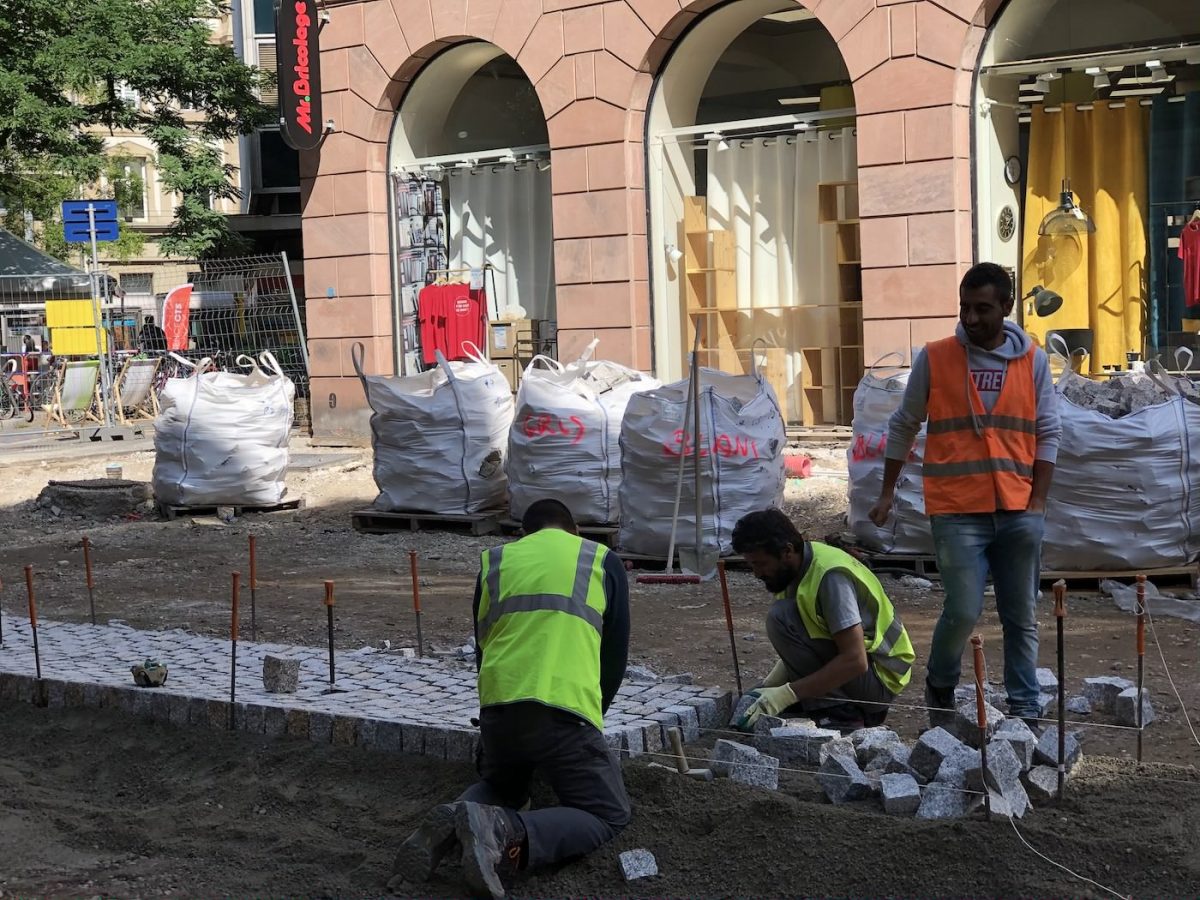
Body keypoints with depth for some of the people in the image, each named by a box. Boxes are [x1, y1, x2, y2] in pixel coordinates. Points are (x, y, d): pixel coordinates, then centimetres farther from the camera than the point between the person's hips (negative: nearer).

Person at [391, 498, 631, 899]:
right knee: (608, 814, 8)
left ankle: (455, 822, -5)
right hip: (567, 710, -4)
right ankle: (508, 834, -20)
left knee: (499, 789, 31)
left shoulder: (495, 561, 22)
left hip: (498, 705, 4)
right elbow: (616, 655, 18)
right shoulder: (603, 560, 16)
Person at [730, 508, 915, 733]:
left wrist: (787, 693, -30)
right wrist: (769, 685, -5)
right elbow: (798, 649, 11)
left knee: (781, 617, -22)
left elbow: (855, 661, -30)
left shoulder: (830, 575, -25)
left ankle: (839, 714, -17)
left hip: (878, 675, -9)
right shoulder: (794, 569, 2)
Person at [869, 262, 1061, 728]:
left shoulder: (1033, 361, 5)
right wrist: (887, 493, 8)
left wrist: (1038, 501, -1)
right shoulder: (933, 358, -1)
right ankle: (940, 688, 19)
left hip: (1018, 512, 3)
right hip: (957, 511, -2)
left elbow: (1048, 432, 7)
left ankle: (1025, 711, 18)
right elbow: (903, 426, 8)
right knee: (964, 610, -8)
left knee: (1022, 617, 7)